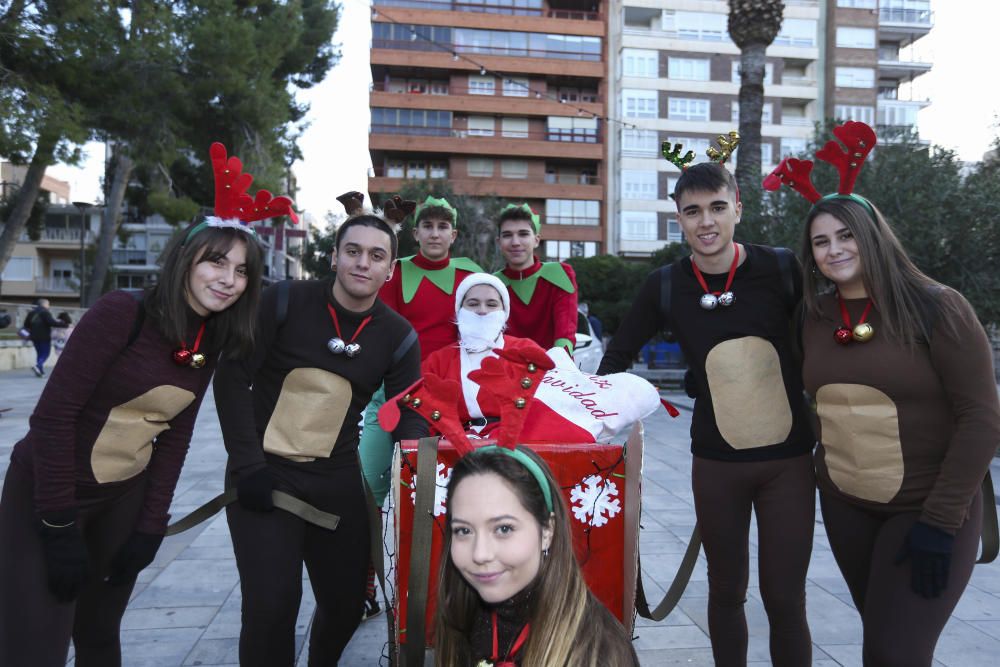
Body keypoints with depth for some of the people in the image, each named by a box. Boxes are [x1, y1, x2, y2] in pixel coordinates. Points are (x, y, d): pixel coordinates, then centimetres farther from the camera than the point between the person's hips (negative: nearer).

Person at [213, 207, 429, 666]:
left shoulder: (398, 336, 0)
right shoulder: (285, 301, -9)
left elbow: (409, 419, 4)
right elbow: (232, 378, -9)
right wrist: (248, 466, -15)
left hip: (337, 479, 3)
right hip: (264, 474, -3)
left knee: (348, 603, 11)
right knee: (271, 605, -10)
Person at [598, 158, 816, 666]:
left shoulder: (781, 268, -8)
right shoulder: (665, 286, -5)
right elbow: (618, 356, 5)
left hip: (789, 459, -1)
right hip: (715, 463, 1)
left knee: (784, 597, 5)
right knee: (726, 591, 15)